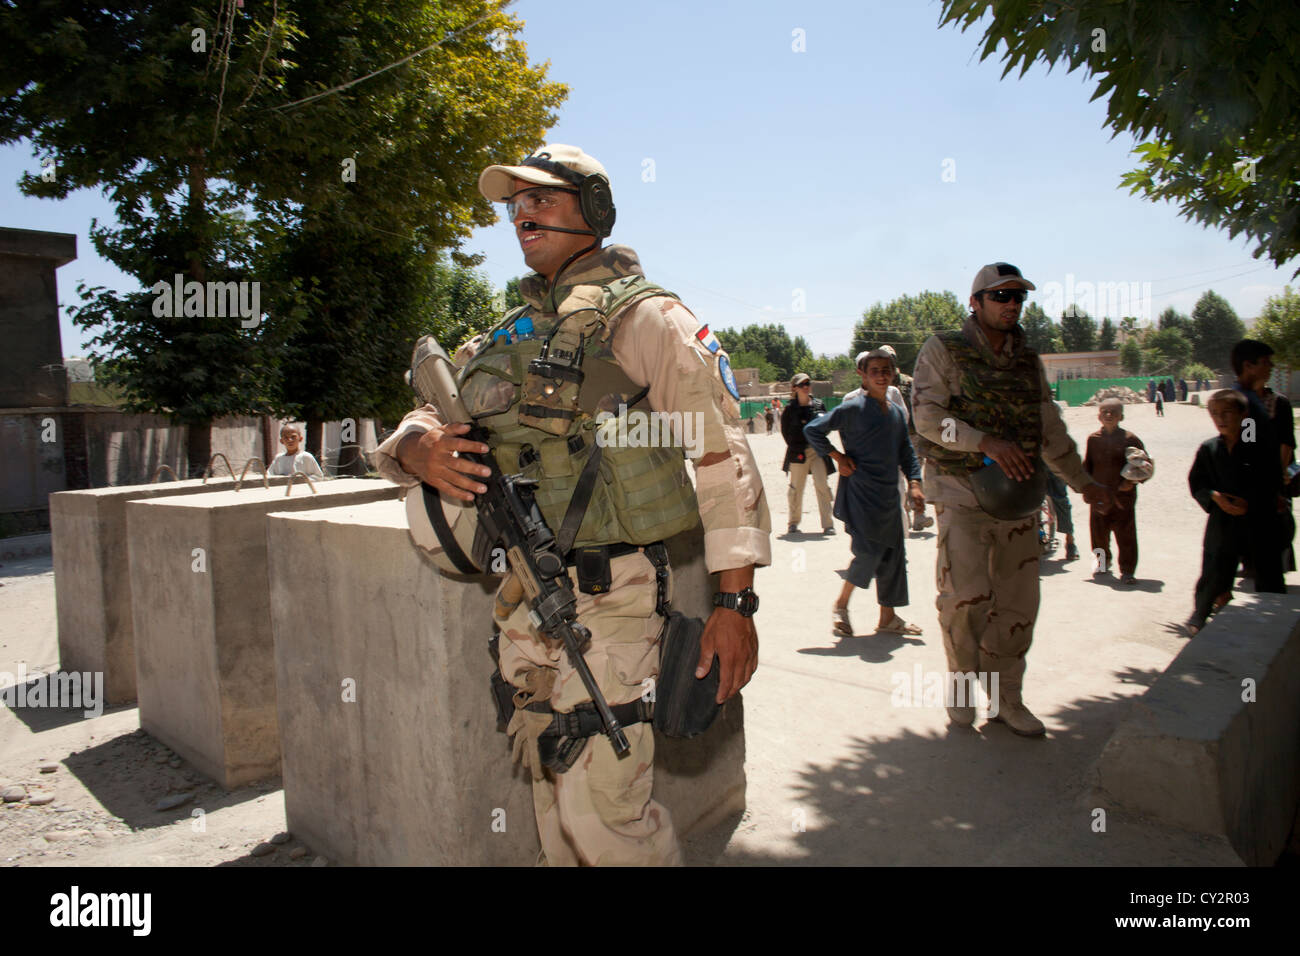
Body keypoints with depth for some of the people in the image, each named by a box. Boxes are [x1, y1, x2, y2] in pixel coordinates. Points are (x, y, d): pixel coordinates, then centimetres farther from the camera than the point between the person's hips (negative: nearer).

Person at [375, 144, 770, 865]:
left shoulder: (643, 318, -5)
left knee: (602, 813, -4)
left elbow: (722, 456, -10)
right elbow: (427, 419, 16)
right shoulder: (508, 336, 16)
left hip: (610, 597, -7)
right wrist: (416, 449, -10)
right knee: (553, 804, 18)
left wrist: (735, 600, -16)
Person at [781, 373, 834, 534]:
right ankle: (793, 523, 18)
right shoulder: (790, 409, 2)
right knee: (796, 488, 5)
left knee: (822, 486, -6)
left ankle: (828, 524, -3)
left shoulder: (819, 405, 8)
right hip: (798, 453, -1)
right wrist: (796, 448, -2)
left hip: (817, 452, 1)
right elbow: (786, 432, 6)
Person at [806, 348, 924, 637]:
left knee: (892, 554, 9)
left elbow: (906, 451, 17)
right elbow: (813, 429, -7)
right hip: (861, 491, -7)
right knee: (869, 551, -12)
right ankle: (841, 605, 8)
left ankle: (888, 618, 19)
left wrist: (914, 482, 4)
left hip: (888, 493, 7)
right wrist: (838, 457, -9)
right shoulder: (853, 408, -8)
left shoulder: (896, 412, 12)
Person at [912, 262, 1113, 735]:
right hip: (962, 490, -5)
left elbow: (1050, 428, 22)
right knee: (966, 597, -11)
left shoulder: (1028, 360, 14)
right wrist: (987, 441, -23)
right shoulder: (943, 350, -1)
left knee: (1018, 600, 6)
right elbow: (927, 416, -12)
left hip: (1018, 495, 5)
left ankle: (1006, 697, 21)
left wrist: (1082, 481, 25)